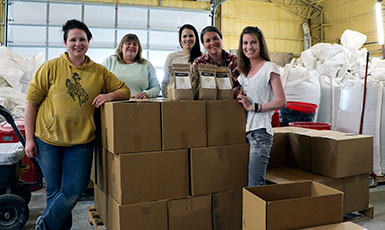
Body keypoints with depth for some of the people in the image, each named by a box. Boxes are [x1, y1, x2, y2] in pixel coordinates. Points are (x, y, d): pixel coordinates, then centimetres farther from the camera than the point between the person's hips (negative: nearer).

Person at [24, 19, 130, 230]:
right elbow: (31, 100, 0)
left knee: (74, 190, -1)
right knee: (54, 190, 8)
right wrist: (29, 138, -3)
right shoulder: (51, 67, -1)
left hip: (81, 141, 1)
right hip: (48, 139, -1)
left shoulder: (100, 72, 5)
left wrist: (110, 95, -13)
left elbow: (124, 90, 11)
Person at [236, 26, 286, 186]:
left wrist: (253, 107, -13)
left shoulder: (269, 68, -3)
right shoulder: (244, 71, 18)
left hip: (260, 132, -7)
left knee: (255, 186, -12)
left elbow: (281, 102, -10)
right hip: (244, 131, 7)